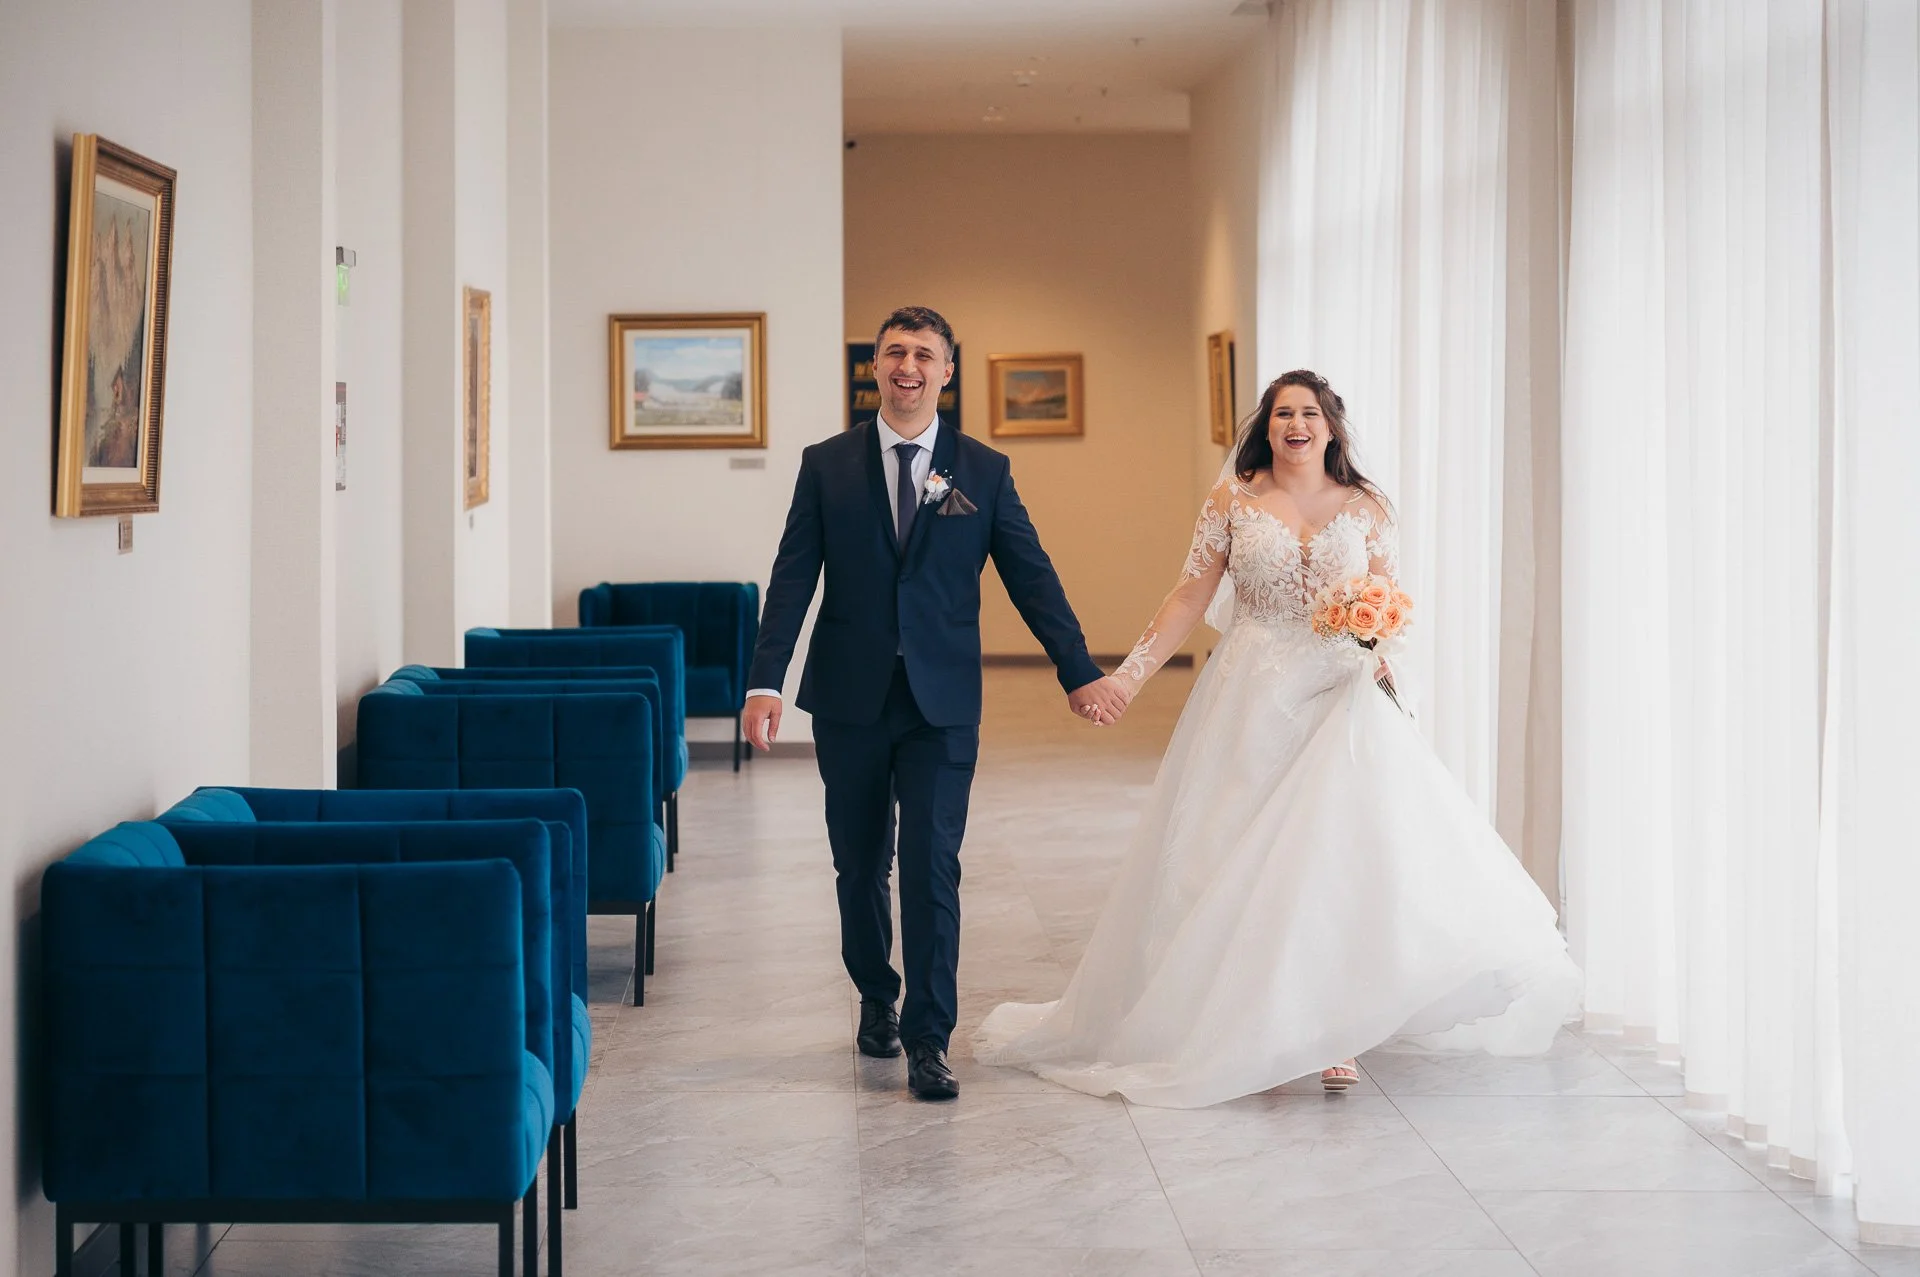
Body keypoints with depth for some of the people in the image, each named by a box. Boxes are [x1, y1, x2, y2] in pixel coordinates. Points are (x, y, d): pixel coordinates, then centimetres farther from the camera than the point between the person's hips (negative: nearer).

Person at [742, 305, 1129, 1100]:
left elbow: (1031, 577, 3)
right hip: (849, 700, 1)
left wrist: (1080, 673, -3)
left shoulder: (984, 471, 4)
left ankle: (928, 1040, -1)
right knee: (860, 865, 12)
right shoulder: (826, 465, 3)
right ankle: (877, 999, 34)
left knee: (932, 868, -7)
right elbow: (792, 581, -1)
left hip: (942, 704, -1)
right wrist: (765, 682, -11)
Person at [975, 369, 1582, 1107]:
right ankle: (1253, 1028, 11)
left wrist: (1379, 650, -14)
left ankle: (1334, 1031, -1)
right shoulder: (1233, 500, 4)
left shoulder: (1366, 511, 7)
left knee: (1343, 853, -9)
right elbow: (1190, 597, 3)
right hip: (1251, 703, 0)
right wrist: (1131, 674, -4)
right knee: (1240, 863, 1)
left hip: (1339, 700, 0)